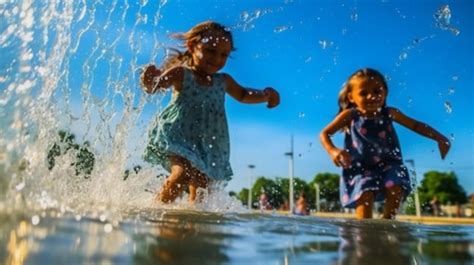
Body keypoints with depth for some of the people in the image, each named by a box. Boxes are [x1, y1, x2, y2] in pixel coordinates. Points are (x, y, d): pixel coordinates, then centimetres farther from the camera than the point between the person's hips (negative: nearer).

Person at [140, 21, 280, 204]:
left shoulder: (223, 81, 10)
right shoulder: (180, 73, -4)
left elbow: (243, 95, 27)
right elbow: (153, 87, -11)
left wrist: (265, 95, 11)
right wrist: (149, 80, -36)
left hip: (209, 146, 5)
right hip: (178, 138, -5)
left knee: (201, 186, 7)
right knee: (182, 174, -28)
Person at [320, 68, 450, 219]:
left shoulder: (389, 113, 4)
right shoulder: (350, 115, -4)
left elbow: (416, 125, 16)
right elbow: (324, 133, -4)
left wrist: (440, 138, 5)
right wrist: (333, 151, -24)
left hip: (388, 163, 3)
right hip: (360, 166, -2)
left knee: (396, 188, -22)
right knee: (365, 194, -23)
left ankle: (387, 221, -2)